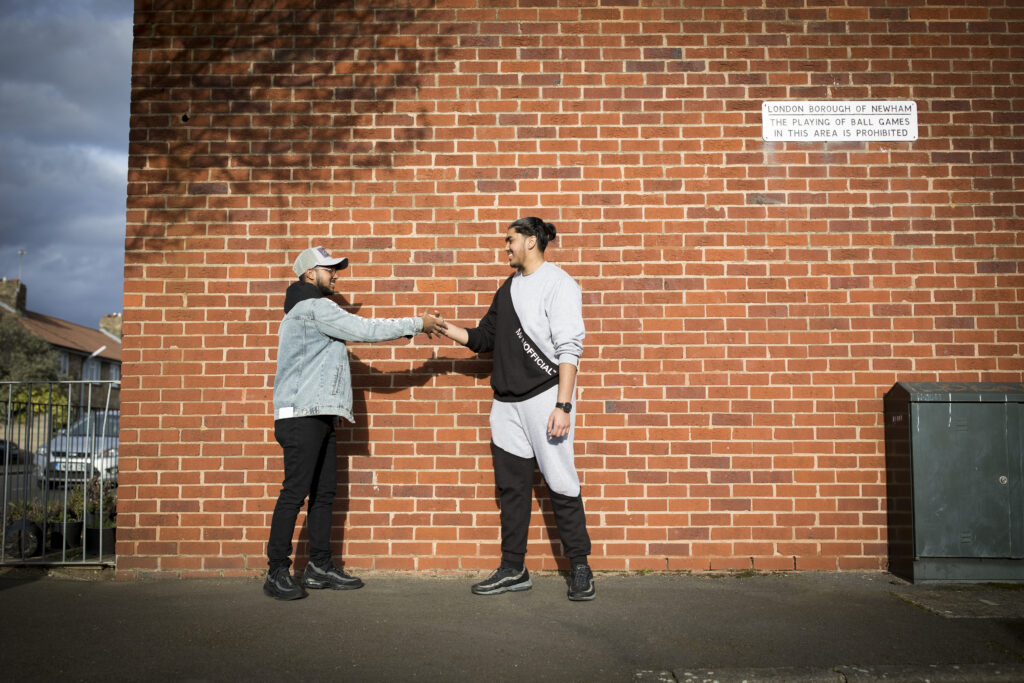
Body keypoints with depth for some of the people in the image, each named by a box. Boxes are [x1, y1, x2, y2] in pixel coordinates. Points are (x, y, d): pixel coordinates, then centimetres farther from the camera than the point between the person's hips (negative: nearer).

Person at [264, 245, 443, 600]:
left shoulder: (314, 311, 25)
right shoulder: (315, 307, -10)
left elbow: (360, 329, 21)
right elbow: (365, 330, -14)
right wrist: (416, 324, -7)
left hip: (318, 416, 11)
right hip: (302, 415, -11)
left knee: (324, 491, 11)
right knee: (295, 491, -10)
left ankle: (320, 567, 17)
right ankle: (276, 572, -5)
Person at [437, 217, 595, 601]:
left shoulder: (557, 284, -6)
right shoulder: (508, 288, 17)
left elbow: (569, 349, -14)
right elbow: (484, 338, 23)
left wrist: (562, 406, -20)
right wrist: (447, 330, 10)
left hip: (545, 396, -7)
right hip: (506, 403, 7)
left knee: (561, 485, -2)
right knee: (511, 486, 10)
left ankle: (580, 569, 10)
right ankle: (513, 569, 19)